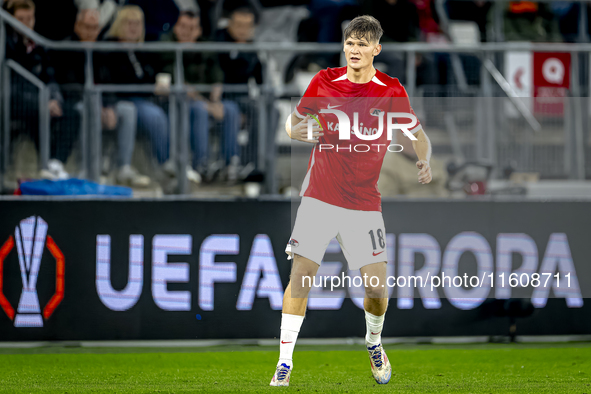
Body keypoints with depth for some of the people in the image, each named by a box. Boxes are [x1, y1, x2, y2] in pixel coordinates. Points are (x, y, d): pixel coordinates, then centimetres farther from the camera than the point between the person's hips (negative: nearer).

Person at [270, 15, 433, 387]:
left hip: (364, 203, 0)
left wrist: (425, 161, -14)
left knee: (377, 286, -5)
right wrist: (297, 129, -12)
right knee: (300, 275, -11)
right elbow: (295, 120, 12)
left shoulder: (391, 91, -3)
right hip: (319, 198, 0)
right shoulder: (324, 81, 0)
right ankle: (285, 363, -5)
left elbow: (418, 133, 7)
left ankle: (374, 342, 27)